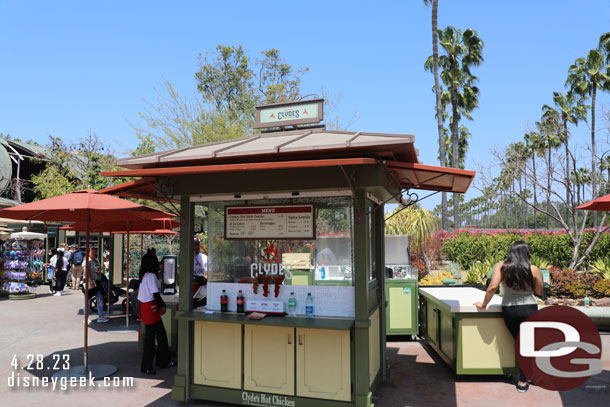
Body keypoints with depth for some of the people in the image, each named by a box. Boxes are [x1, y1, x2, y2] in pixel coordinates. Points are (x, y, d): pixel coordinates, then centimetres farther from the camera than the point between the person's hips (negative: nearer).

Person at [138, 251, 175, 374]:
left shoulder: (144, 276, 12)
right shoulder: (151, 276, -17)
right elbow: (156, 294, -19)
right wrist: (162, 305, -6)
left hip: (145, 307, 10)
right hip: (150, 308, -10)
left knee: (161, 334, 16)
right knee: (150, 337, -1)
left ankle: (163, 361, 25)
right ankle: (146, 367, 8)